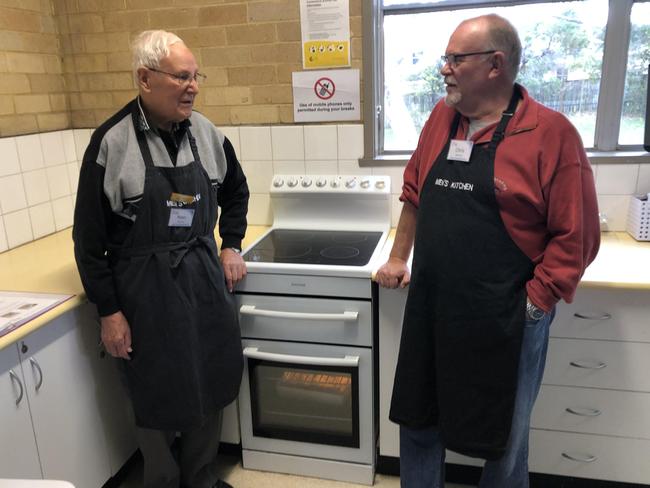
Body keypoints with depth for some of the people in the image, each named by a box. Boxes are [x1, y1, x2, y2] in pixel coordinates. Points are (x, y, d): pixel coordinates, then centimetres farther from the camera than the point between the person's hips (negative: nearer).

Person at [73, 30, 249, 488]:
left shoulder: (206, 132, 1)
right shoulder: (111, 142, -13)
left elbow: (236, 190, 19)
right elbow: (89, 238, -9)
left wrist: (231, 246, 10)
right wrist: (109, 311, -9)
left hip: (205, 278, 5)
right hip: (146, 287, -4)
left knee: (212, 387, 15)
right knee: (159, 398, 9)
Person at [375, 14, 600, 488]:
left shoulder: (552, 133, -12)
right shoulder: (441, 118, 5)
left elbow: (576, 236, -12)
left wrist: (535, 302, -12)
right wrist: (399, 258, 16)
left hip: (505, 324, -4)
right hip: (428, 312, 5)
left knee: (504, 440, 17)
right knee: (417, 420, 20)